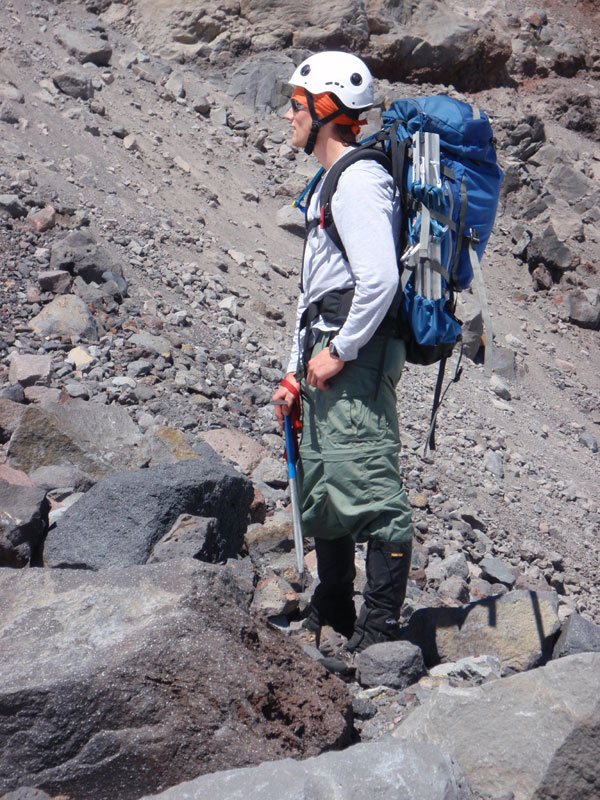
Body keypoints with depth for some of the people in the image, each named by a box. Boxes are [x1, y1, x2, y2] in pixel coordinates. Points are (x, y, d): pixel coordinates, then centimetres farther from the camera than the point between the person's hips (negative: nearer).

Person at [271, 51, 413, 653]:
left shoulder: (360, 181, -12)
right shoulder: (328, 184, 21)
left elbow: (379, 280, -25)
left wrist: (339, 352, -17)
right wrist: (297, 370, 22)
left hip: (356, 361, -11)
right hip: (327, 361, 11)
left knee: (370, 493, -8)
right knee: (320, 495, 17)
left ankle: (378, 634, -1)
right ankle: (331, 621, 30)